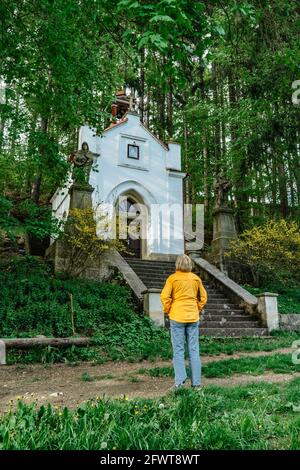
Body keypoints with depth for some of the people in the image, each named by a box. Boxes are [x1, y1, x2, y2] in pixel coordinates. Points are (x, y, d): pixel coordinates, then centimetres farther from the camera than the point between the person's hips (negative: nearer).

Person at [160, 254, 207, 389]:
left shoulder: (172, 278, -6)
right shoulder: (196, 278, 5)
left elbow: (165, 296, -13)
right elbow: (203, 297, 9)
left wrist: (167, 311, 1)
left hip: (177, 317, -3)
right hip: (193, 317, 3)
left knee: (178, 350, 6)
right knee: (194, 350, 9)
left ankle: (180, 380, 0)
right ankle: (196, 382, 14)